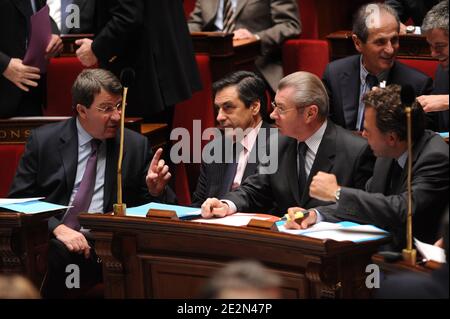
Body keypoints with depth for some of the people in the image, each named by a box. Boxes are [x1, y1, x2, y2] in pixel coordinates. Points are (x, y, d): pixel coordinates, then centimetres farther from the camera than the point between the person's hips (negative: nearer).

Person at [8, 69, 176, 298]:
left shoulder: (136, 145, 10)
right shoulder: (44, 140, 5)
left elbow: (148, 207, 16)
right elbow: (18, 200, 2)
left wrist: (155, 191, -9)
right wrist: (57, 228, -15)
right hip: (51, 239, -2)